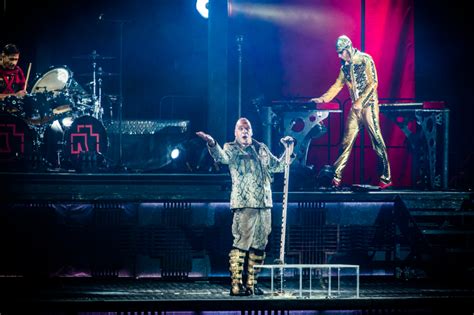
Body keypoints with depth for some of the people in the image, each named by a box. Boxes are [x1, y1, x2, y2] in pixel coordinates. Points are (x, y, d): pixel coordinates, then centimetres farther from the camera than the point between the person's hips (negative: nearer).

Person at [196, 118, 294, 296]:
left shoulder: (262, 149, 21)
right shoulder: (231, 149, 5)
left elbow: (278, 166, 32)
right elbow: (222, 157, -18)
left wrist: (288, 150, 20)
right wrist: (212, 144, -36)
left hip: (264, 203, 6)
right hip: (244, 203, -6)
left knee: (259, 245, 7)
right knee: (242, 243, -12)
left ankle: (251, 284, 14)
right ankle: (236, 285, -13)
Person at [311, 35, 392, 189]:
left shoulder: (365, 60, -8)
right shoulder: (345, 66, 13)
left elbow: (373, 83, -13)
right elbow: (338, 85, 19)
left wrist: (361, 101, -18)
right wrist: (323, 98, 9)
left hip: (368, 105, -6)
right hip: (355, 108, 6)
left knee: (376, 140, -7)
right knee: (347, 141, 2)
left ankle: (386, 178, -4)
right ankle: (336, 177, 2)